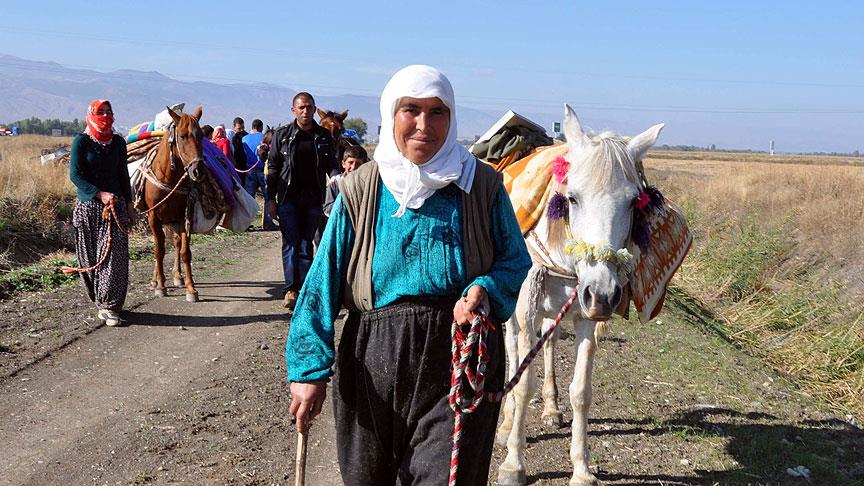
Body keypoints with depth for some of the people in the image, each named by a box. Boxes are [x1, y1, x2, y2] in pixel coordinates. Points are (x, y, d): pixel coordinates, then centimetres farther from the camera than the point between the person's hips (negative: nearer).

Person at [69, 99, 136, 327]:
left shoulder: (118, 142, 7)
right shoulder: (81, 141, -4)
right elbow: (75, 175, -10)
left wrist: (129, 205, 12)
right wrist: (99, 194, -21)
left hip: (116, 203, 2)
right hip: (88, 205, -2)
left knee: (114, 255, -6)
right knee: (90, 257, 6)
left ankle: (110, 306, -2)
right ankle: (99, 301, 22)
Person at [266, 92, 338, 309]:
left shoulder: (324, 136, 6)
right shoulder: (282, 135, 2)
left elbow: (332, 165, 8)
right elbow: (272, 167, 3)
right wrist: (271, 199, -3)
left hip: (314, 199, 2)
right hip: (288, 198, -2)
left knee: (306, 245, 8)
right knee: (291, 243, -4)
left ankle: (304, 289, 14)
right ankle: (291, 289, -4)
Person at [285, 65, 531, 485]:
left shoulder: (482, 186, -2)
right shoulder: (360, 190, -1)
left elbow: (515, 259, 5)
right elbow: (324, 281, -2)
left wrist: (485, 290, -17)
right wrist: (310, 368, -8)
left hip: (460, 360, -1)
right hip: (374, 360, 2)